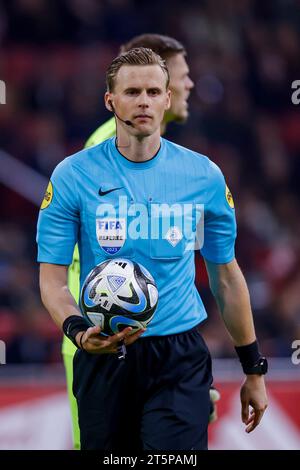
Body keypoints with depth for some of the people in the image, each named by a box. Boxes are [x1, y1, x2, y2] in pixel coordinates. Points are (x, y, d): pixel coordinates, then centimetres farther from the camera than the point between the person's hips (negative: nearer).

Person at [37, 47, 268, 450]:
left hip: (180, 360, 0)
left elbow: (226, 277, 11)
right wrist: (78, 330, -23)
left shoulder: (204, 176, 3)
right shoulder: (73, 175, -2)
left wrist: (254, 370, 13)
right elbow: (53, 278, -2)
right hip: (103, 355, 0)